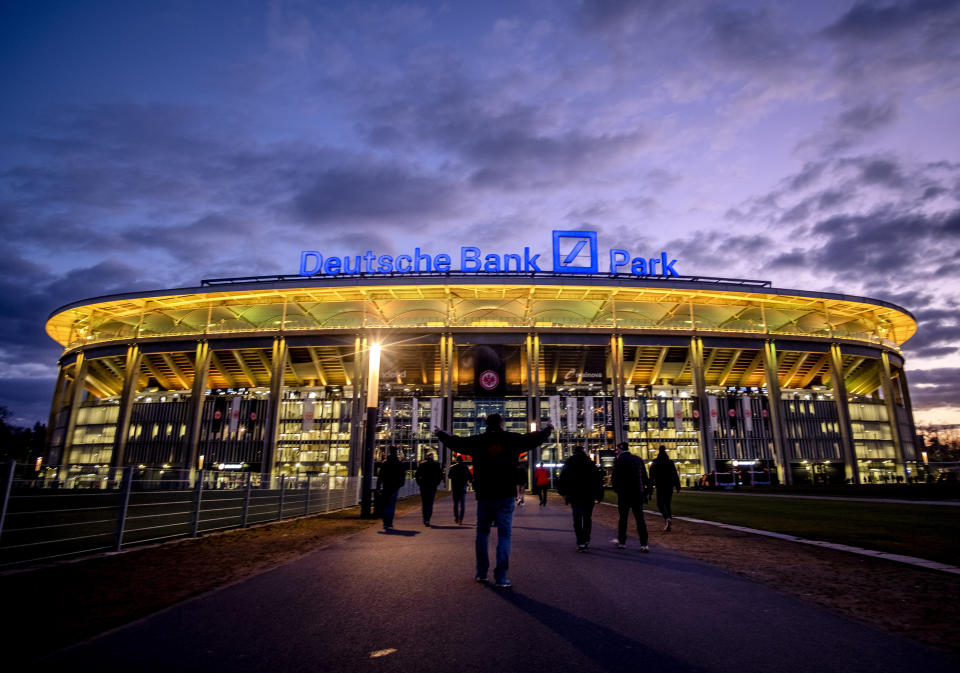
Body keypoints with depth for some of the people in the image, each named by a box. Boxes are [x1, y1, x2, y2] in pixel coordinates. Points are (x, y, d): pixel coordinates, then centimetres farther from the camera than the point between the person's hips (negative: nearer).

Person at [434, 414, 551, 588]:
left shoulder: (477, 441, -1)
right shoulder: (513, 439, -1)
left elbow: (455, 442, 10)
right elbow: (534, 439, 11)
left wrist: (440, 433, 29)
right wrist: (547, 429, 32)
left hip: (484, 496, 1)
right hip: (506, 497, -1)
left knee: (482, 533, 17)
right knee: (504, 536, 2)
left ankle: (481, 572, 22)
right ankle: (501, 577, -2)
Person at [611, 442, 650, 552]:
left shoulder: (618, 460, -7)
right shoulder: (638, 459, 7)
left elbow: (615, 477, -9)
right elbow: (645, 477, 9)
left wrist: (617, 489, 6)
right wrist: (642, 490, 16)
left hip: (624, 493, -3)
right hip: (638, 493, 3)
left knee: (623, 518, 9)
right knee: (640, 519, 4)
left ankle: (621, 541, 18)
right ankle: (644, 544, 0)